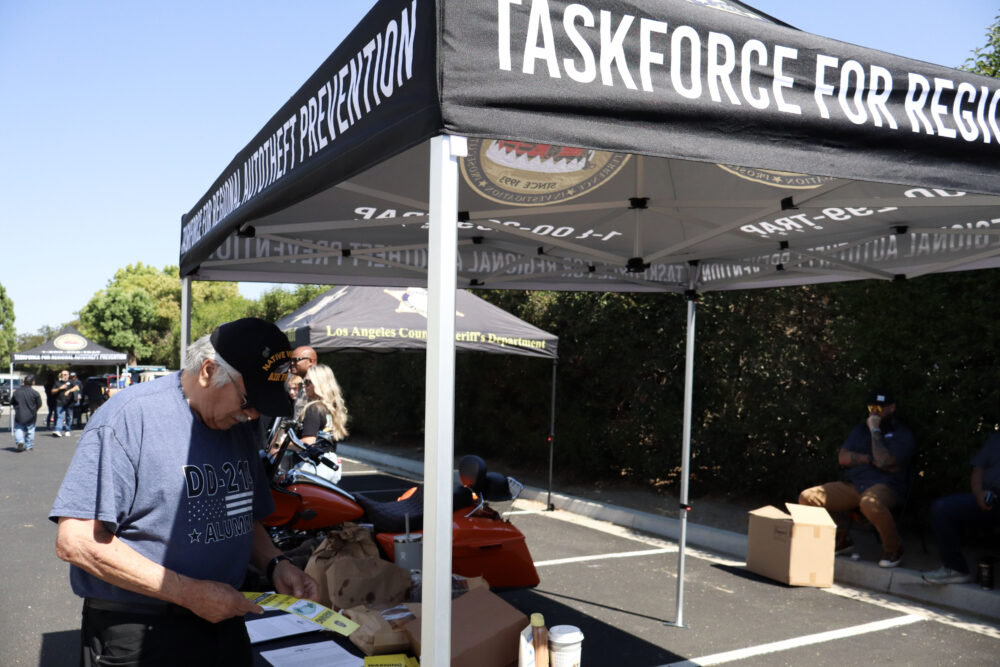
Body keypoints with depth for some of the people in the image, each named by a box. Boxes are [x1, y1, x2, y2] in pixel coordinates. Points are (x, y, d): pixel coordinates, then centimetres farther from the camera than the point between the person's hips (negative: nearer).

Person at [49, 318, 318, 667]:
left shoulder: (238, 427, 5)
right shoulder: (129, 416, -18)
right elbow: (76, 541, -22)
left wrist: (275, 563, -4)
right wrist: (190, 593, -22)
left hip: (224, 623, 7)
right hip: (135, 637, -6)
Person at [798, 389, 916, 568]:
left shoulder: (903, 435, 3)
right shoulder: (861, 429, 21)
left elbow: (885, 463, -16)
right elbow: (843, 457, 9)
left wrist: (875, 430, -9)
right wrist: (870, 459, -4)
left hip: (884, 486, -6)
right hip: (853, 486, 6)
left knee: (870, 503, -43)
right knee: (807, 498, -12)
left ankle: (893, 549, -14)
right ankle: (841, 538, 9)